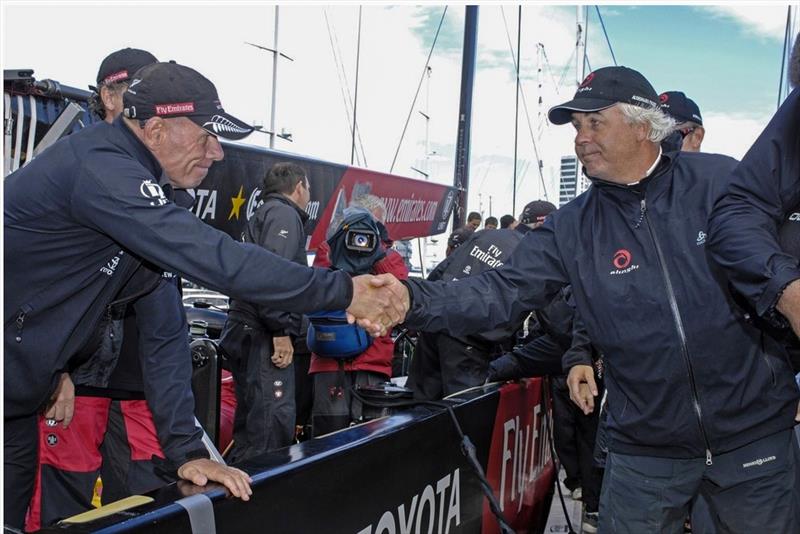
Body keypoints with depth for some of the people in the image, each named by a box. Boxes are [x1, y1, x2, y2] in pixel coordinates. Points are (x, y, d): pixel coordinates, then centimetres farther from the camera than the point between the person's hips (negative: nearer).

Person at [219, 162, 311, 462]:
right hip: (264, 336, -11)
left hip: (247, 335, 11)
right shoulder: (284, 213, -5)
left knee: (251, 424, 15)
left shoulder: (262, 215, 27)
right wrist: (282, 330, -22)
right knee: (273, 427, -15)